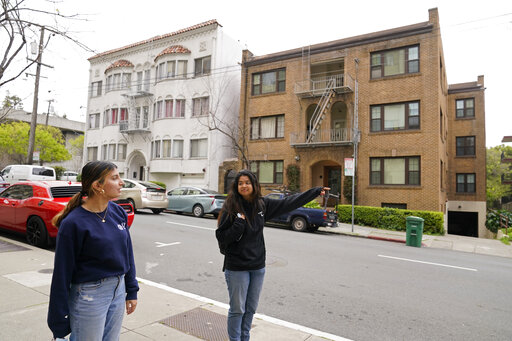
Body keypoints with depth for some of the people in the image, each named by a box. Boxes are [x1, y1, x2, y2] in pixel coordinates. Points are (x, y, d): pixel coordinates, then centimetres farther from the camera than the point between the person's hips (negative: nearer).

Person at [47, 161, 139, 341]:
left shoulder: (118, 212, 0)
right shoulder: (73, 223, -18)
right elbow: (62, 274, -13)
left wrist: (131, 291, 11)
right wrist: (59, 326, -8)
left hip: (118, 290, 6)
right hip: (89, 295, -6)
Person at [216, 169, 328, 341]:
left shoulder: (262, 204, 0)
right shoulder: (231, 207, -12)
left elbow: (288, 203, 7)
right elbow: (221, 237, -13)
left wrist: (316, 191, 10)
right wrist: (239, 224, -25)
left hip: (258, 266, 5)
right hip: (237, 268, -4)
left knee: (250, 309, 18)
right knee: (237, 309, 7)